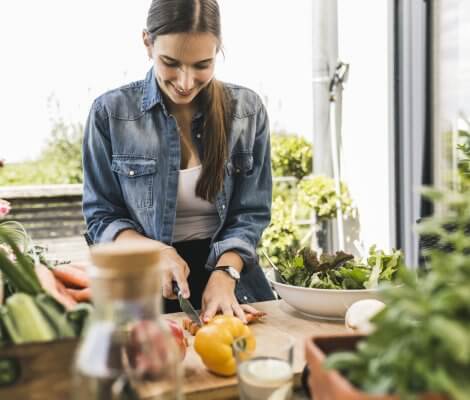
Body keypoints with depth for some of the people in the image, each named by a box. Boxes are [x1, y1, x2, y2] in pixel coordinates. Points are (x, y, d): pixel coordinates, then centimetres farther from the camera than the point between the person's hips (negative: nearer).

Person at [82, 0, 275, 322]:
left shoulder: (248, 110, 0)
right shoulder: (110, 112, -4)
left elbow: (251, 213, 1)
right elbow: (101, 216, 1)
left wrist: (225, 275, -15)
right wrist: (157, 252, -16)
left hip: (230, 273, 1)